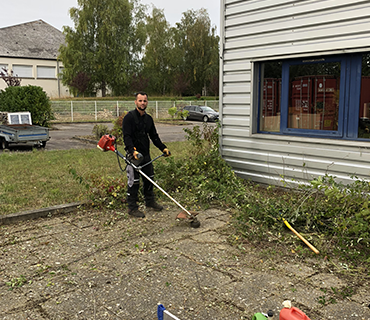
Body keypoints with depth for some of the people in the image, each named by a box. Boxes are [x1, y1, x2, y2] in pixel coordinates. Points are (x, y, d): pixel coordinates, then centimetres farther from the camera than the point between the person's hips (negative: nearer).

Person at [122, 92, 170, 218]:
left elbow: (154, 136, 19)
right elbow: (127, 137, -19)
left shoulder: (148, 118, 12)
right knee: (134, 181, -3)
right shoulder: (129, 117, -10)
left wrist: (163, 148, 9)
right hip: (133, 154, -7)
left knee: (149, 178, 16)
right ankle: (132, 207, 7)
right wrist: (133, 151, -32)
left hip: (146, 154, 7)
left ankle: (150, 201, 34)